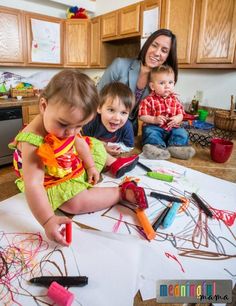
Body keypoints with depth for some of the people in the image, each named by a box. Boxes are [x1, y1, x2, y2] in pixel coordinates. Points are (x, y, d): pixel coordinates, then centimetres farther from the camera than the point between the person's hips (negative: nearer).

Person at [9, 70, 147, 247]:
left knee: (97, 146, 17)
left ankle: (113, 163, 39)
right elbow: (32, 186, -41)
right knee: (77, 203, -32)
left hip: (76, 167, 8)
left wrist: (91, 166, 1)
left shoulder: (68, 126, -15)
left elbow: (79, 142, 5)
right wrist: (48, 221, -46)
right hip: (54, 183, -7)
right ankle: (123, 192, -18)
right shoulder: (33, 143, -38)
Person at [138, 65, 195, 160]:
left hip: (171, 128, 4)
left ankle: (175, 147, -35)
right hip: (154, 127, -4)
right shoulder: (149, 100, -5)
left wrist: (177, 119, -14)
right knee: (150, 132, -33)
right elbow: (142, 116, -8)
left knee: (182, 133, -17)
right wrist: (154, 119, -23)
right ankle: (158, 147, -48)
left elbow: (180, 114, 10)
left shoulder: (174, 99, 9)